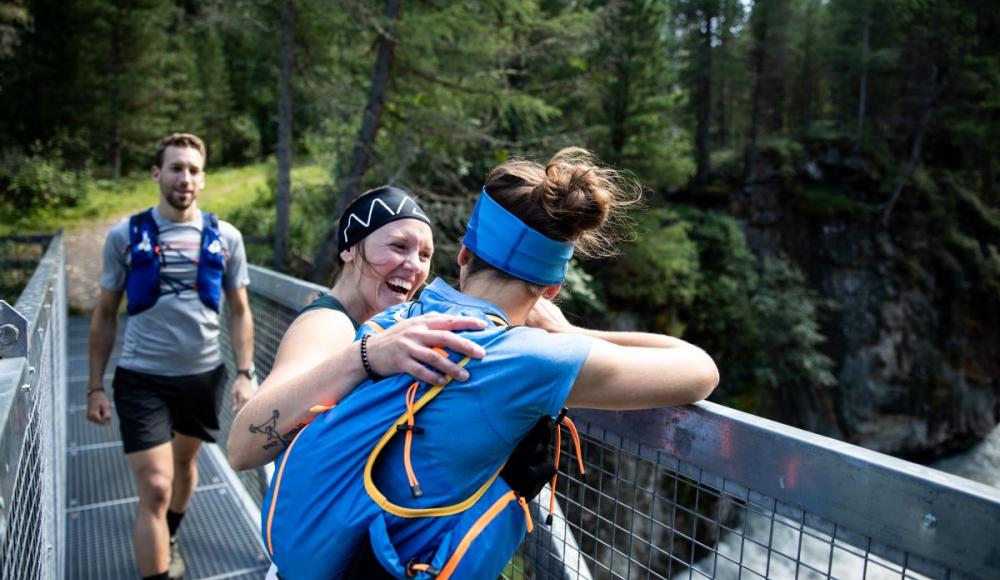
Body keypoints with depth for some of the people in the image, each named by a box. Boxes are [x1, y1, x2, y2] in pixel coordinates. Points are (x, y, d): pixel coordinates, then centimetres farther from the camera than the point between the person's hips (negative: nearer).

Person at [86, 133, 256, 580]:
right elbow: (105, 315, 2)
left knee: (184, 462, 23)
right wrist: (95, 386, 0)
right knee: (155, 489, -7)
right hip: (141, 378, -2)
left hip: (204, 375, 3)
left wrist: (245, 374, -5)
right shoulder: (125, 236, -4)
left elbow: (239, 311, 3)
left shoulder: (225, 238, -2)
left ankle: (169, 540, 49)